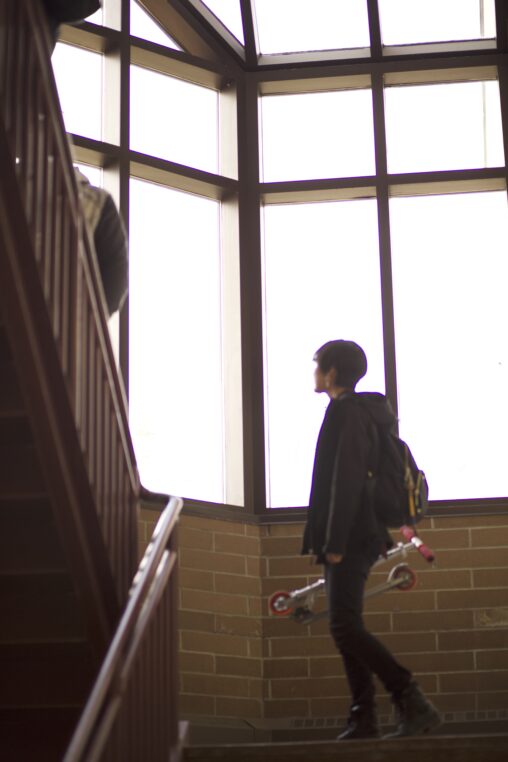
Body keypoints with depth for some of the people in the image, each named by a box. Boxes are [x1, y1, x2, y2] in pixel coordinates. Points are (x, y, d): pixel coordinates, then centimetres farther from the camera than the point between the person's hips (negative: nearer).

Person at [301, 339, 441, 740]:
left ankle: (415, 704, -15)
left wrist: (334, 542, -22)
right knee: (347, 628, 9)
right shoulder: (365, 411, 19)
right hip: (360, 537, 10)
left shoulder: (346, 412, -12)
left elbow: (346, 480, -20)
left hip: (350, 539, -10)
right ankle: (364, 722, 9)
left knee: (346, 628, -14)